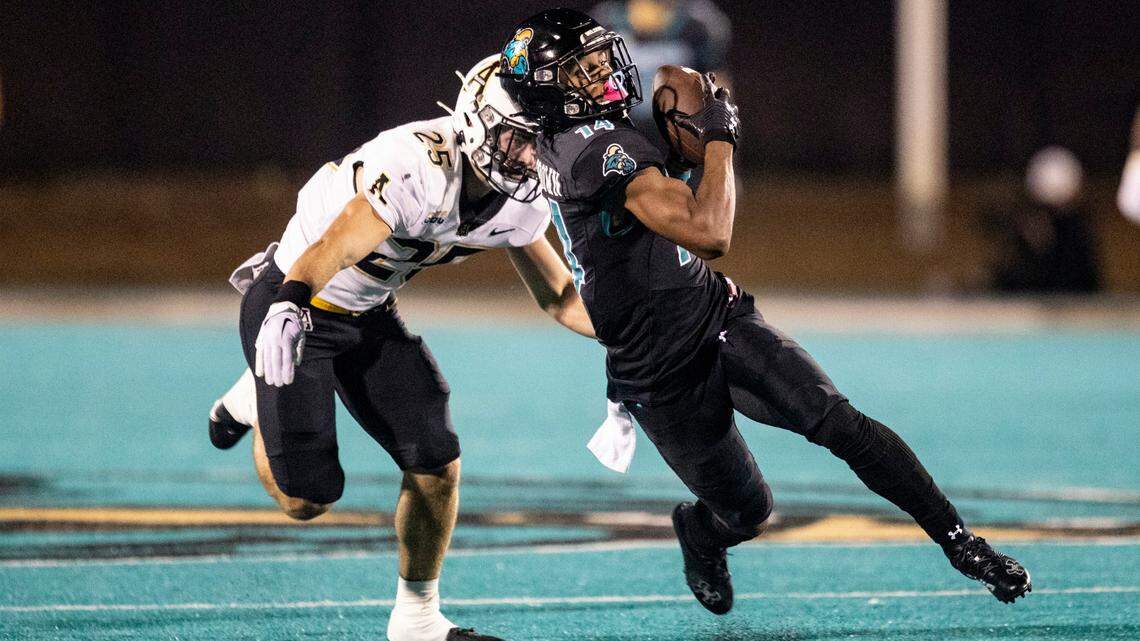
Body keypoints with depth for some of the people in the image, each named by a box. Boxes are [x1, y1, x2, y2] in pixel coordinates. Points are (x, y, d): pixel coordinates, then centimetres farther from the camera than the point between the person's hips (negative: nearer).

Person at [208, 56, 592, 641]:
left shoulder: (519, 203, -8)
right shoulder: (419, 168, -35)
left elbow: (560, 297, 4)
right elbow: (335, 248, -47)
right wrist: (288, 307, -66)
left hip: (367, 317, 7)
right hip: (291, 303, -7)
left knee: (438, 469, -5)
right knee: (305, 498, -8)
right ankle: (258, 404, 25)